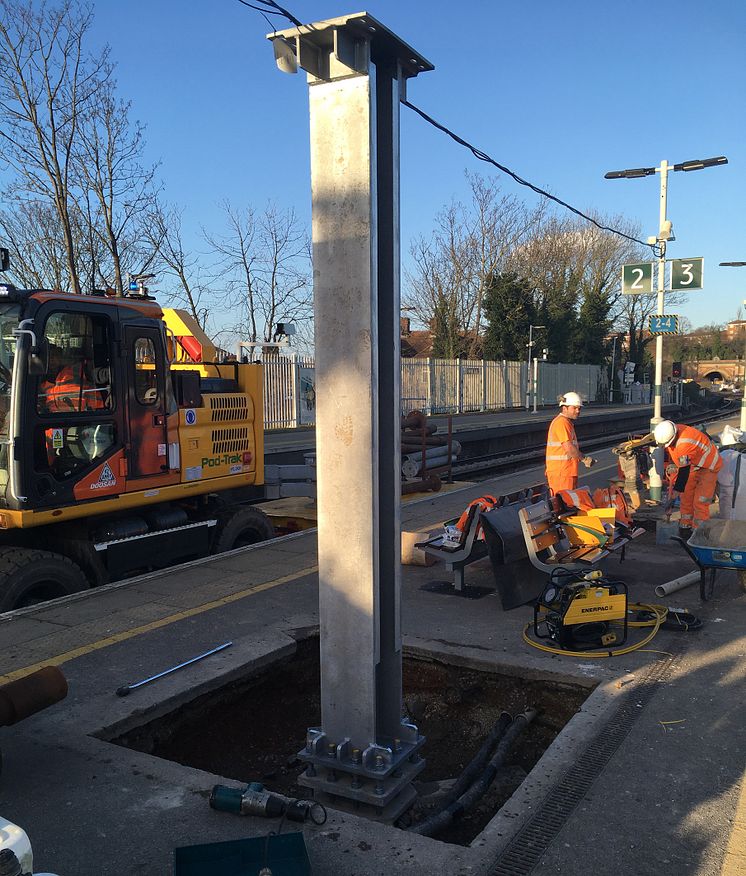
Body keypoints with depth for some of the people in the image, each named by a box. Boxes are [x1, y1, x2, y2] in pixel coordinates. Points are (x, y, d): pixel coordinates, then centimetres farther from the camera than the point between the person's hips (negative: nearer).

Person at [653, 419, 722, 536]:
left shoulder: (684, 444, -39)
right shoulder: (670, 432, -15)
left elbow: (684, 471, -30)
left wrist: (677, 489, -20)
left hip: (708, 467, -8)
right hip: (693, 465, 8)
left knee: (699, 502, -10)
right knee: (686, 497, 10)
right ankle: (686, 526, 21)